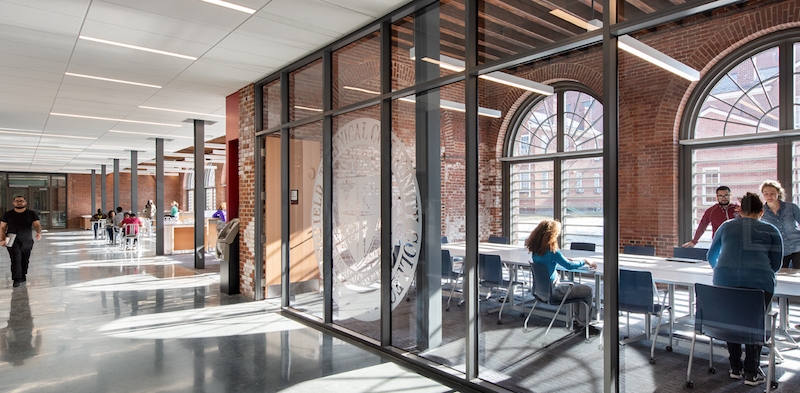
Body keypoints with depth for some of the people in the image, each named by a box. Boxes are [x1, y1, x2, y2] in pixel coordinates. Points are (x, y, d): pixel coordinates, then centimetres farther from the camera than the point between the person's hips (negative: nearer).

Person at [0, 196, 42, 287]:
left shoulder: (31, 214, 5)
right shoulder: (8, 214, 7)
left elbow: (37, 225, -4)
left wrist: (39, 232, -25)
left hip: (27, 241, 1)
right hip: (13, 241, -1)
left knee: (25, 260, 7)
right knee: (16, 259, -10)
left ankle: (22, 276, 22)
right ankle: (17, 279, -9)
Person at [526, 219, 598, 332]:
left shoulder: (535, 250, 0)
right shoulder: (551, 251, -24)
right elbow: (569, 266, -12)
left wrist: (565, 260, 15)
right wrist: (584, 261, 4)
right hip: (553, 292, -9)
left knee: (577, 285, 27)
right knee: (588, 290, 6)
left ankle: (576, 317, 31)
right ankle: (582, 324, 16)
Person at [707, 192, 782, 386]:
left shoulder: (726, 226, 17)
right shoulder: (771, 230, 13)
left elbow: (711, 256, 26)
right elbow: (776, 263, 16)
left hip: (725, 280, 2)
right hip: (759, 282, -1)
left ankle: (735, 368, 24)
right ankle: (751, 373, 15)